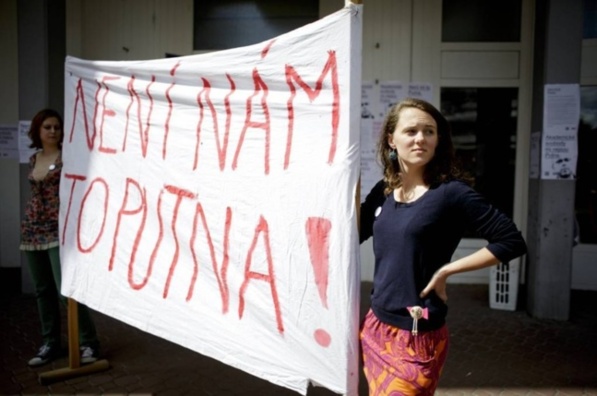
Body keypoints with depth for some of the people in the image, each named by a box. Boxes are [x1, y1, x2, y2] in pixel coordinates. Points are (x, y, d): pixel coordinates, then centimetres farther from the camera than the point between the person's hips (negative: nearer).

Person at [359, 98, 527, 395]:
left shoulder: (450, 192, -12)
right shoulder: (383, 192, 4)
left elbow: (512, 241, -13)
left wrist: (446, 270, -14)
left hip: (417, 335, -6)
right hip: (376, 326, 6)